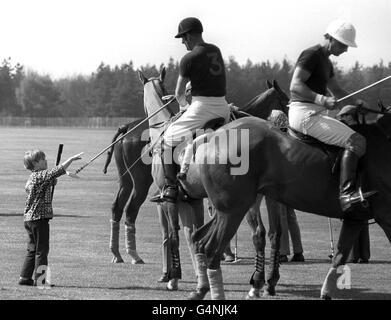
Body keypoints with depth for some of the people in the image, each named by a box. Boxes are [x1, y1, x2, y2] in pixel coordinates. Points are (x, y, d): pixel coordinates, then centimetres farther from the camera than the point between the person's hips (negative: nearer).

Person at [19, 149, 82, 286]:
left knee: (32, 250, 14)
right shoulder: (41, 175, -14)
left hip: (28, 218, 9)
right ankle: (39, 279, -5)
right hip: (39, 218, -9)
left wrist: (51, 183, 13)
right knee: (41, 250, -5)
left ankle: (25, 277, 15)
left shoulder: (32, 178, 15)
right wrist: (71, 159, -23)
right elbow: (58, 171, -24)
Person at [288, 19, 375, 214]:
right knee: (356, 142, -22)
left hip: (316, 113, 11)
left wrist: (358, 103, 14)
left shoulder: (326, 62, 21)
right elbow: (295, 86, -21)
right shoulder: (311, 55, -10)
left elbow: (337, 92, 30)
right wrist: (322, 99, -32)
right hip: (304, 112, -11)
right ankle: (347, 194, -33)